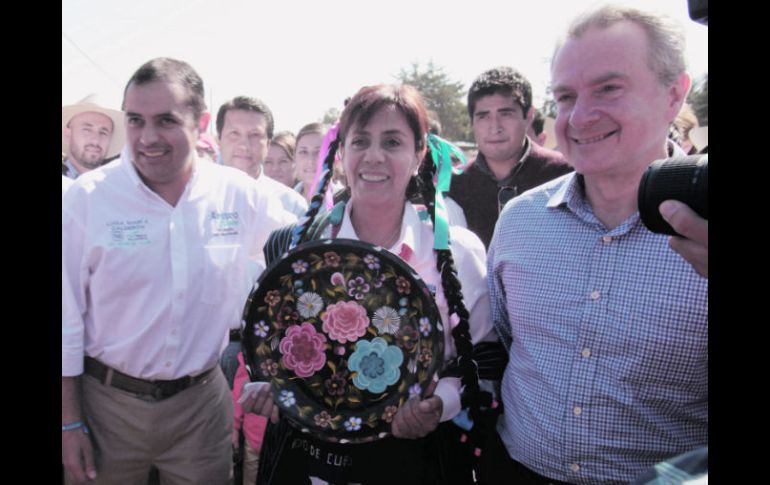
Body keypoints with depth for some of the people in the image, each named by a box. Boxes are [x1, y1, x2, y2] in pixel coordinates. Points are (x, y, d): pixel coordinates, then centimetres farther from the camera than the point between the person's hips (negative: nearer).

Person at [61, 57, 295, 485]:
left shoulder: (240, 194, -7)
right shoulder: (87, 197, -12)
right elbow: (66, 318, -6)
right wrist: (69, 422, -4)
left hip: (202, 402, 2)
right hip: (108, 402, -1)